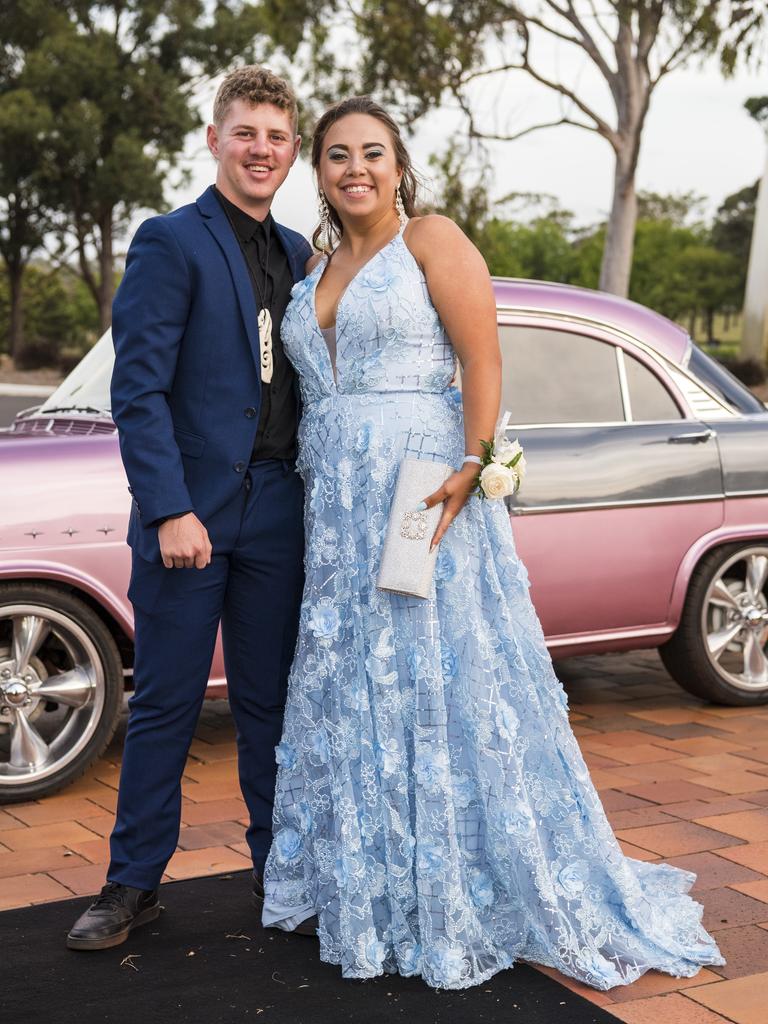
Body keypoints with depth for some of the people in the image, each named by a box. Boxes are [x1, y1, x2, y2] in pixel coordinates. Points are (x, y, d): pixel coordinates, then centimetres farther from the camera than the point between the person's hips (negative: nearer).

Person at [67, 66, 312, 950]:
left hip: (276, 514, 5)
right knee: (166, 704, 3)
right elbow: (137, 389, -11)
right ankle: (133, 885, 15)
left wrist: (313, 496, 7)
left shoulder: (296, 254, 14)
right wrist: (170, 510, -18)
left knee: (269, 701, 13)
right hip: (191, 511, -5)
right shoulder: (170, 241, -5)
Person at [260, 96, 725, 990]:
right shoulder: (317, 270, 17)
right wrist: (317, 501, 9)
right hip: (337, 509, 7)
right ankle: (367, 887, 21)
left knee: (442, 681, -2)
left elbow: (482, 360, -10)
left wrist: (471, 467, -21)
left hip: (423, 495, -7)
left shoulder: (433, 240, -2)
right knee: (348, 697, 9)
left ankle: (459, 896, 9)